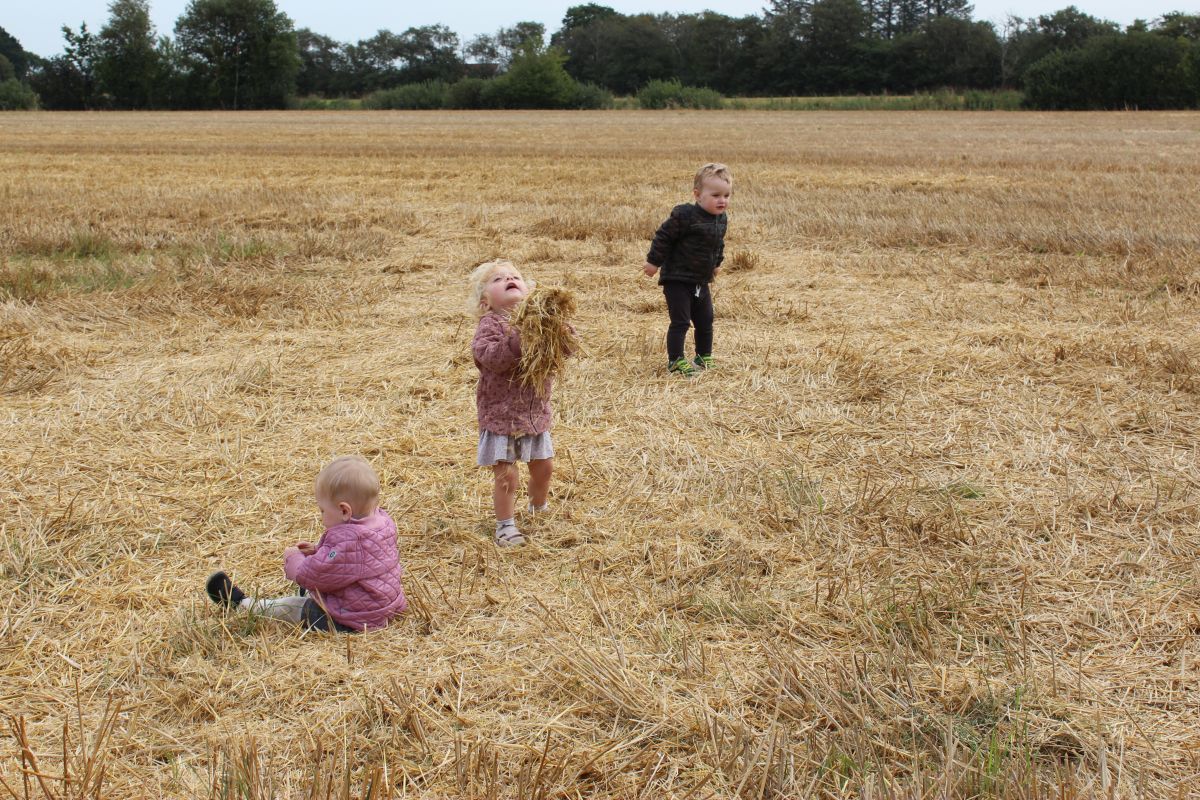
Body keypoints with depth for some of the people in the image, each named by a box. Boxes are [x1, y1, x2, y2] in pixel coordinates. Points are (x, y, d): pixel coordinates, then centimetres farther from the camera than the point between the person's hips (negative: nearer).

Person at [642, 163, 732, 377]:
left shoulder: (721, 219, 3)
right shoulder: (685, 215, -21)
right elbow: (664, 237, -15)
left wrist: (716, 264, 30)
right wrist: (654, 262, -12)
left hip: (701, 282, 7)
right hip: (677, 279, -7)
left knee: (705, 321, 13)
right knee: (680, 322, -7)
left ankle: (704, 357, 27)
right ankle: (675, 361, 1)